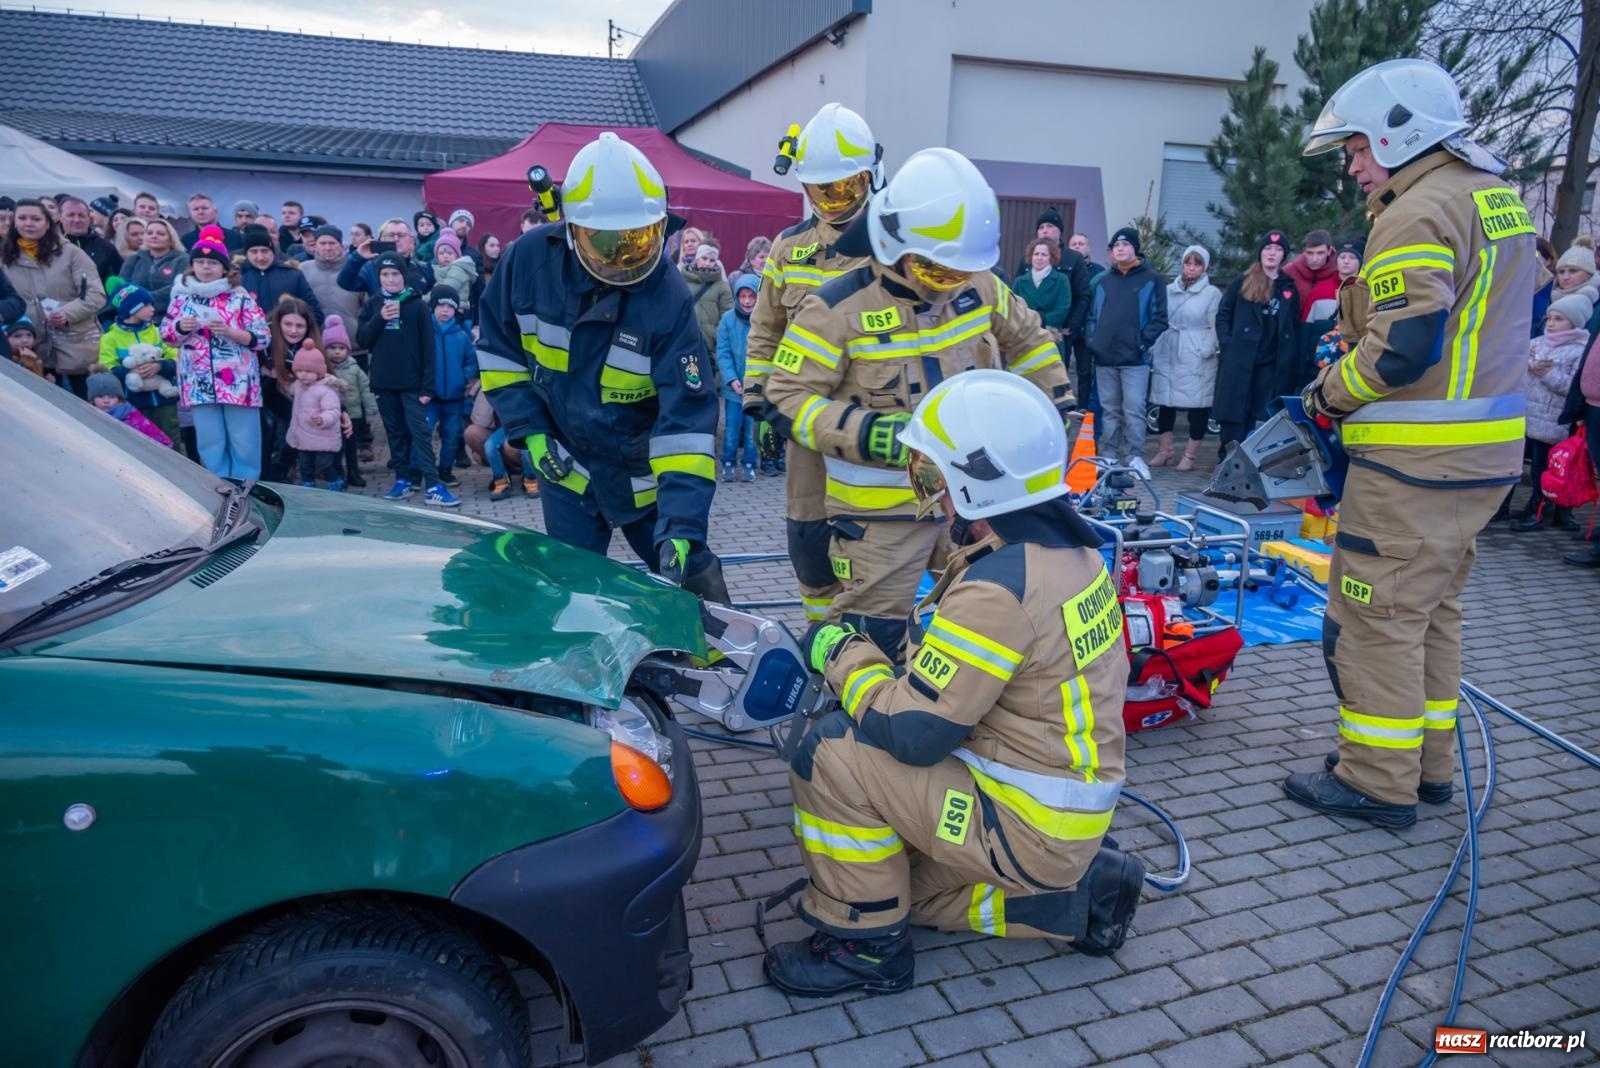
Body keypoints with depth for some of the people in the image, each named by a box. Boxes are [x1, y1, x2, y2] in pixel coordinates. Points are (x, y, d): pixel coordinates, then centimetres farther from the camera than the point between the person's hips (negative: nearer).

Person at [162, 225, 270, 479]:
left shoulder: (241, 297, -1)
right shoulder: (182, 296, 7)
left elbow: (262, 338, -3)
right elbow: (166, 334, 15)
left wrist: (230, 332, -16)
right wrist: (181, 327, -5)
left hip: (238, 381, -2)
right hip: (199, 383, 3)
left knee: (244, 444, 1)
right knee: (210, 444, 7)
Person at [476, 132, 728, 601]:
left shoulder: (669, 297, -23)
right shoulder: (529, 257, -15)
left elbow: (687, 417, -26)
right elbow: (497, 346, 2)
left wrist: (682, 524, -32)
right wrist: (528, 430, -8)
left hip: (645, 475, -1)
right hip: (566, 468, 2)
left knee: (687, 583, 10)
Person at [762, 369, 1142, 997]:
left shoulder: (998, 588, -29)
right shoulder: (1070, 547, 1)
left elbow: (912, 734, -25)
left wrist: (842, 653, -11)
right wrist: (906, 661, 5)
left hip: (1028, 825, -9)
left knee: (832, 753, -14)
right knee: (907, 881, 24)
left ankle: (864, 946, 2)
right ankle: (1079, 891, 18)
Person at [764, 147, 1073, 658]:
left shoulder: (980, 287, 3)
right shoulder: (838, 308, -15)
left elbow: (1027, 338, 22)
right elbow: (789, 397, -15)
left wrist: (1057, 404, 16)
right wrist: (866, 433, -27)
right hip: (881, 509, -6)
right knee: (872, 641, 0)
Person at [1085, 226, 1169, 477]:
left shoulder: (1151, 280, 2)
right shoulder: (1102, 281, 16)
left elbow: (1159, 317, -2)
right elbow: (1092, 314, 20)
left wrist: (1144, 342, -11)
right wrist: (1092, 339, 6)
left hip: (1135, 359, -4)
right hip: (1104, 358, 4)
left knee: (1134, 409, -8)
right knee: (1110, 410, 10)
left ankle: (1135, 456, -3)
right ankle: (1108, 454, 16)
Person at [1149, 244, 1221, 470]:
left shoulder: (1212, 293, 1)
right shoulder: (1169, 291, 13)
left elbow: (1215, 328, -3)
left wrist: (1207, 350, -15)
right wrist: (1153, 348, 7)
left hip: (1196, 361, -4)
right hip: (1167, 357, 4)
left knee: (1197, 406, -1)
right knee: (1165, 403, 7)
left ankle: (1189, 456, 6)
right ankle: (1164, 451, 18)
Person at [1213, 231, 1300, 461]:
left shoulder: (1290, 289, 12)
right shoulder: (1242, 282, 6)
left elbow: (1295, 327, 13)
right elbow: (1223, 314, 5)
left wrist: (1291, 358, 1)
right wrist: (1227, 344, -8)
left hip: (1270, 364, 2)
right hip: (1238, 360, -2)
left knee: (1260, 417, 4)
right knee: (1233, 415, -2)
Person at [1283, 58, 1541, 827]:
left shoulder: (1419, 213, -16)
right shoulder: (1497, 198, 15)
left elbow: (1401, 347, -24)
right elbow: (1474, 332, 17)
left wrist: (1328, 394, -7)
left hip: (1416, 463, -10)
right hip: (1485, 451, 10)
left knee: (1377, 616, -1)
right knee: (1432, 608, 18)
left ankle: (1378, 781, 8)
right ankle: (1427, 763, 29)